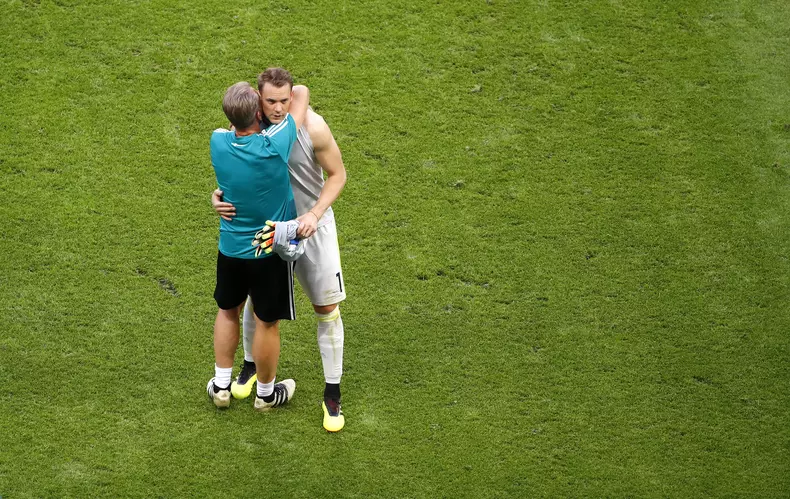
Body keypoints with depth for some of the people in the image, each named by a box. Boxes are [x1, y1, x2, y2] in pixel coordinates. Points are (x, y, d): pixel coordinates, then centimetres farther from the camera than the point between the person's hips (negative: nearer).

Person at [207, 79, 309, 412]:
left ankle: (221, 386, 37)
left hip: (230, 248, 4)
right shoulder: (273, 145, -29)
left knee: (228, 311, 25)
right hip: (270, 251, -4)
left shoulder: (219, 142, -17)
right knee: (267, 322, 14)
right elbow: (301, 92, -15)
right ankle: (266, 393, 34)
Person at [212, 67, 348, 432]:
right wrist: (218, 198, -26)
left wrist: (315, 214, -25)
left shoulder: (311, 127, -23)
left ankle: (332, 394, 14)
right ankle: (250, 364, 45)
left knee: (327, 309, 1)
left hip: (311, 225, -2)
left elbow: (337, 174, -11)